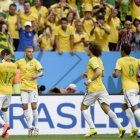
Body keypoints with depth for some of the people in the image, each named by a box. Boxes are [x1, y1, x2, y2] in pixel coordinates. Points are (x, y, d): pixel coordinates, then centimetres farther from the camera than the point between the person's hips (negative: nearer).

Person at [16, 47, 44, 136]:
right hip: (23, 88, 3)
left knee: (34, 107, -8)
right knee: (25, 107, -3)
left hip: (33, 88, -2)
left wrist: (37, 75, -35)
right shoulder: (20, 62, 8)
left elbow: (42, 72, -14)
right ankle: (30, 127, 10)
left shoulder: (35, 62, -2)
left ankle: (36, 127, 5)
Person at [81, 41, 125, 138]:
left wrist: (90, 80, -18)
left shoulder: (92, 60, -11)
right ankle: (120, 127, -17)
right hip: (102, 88, 8)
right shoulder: (99, 60, 17)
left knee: (84, 107, 9)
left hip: (93, 89, -8)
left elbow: (98, 72, -24)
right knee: (107, 109, -1)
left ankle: (92, 129, -3)